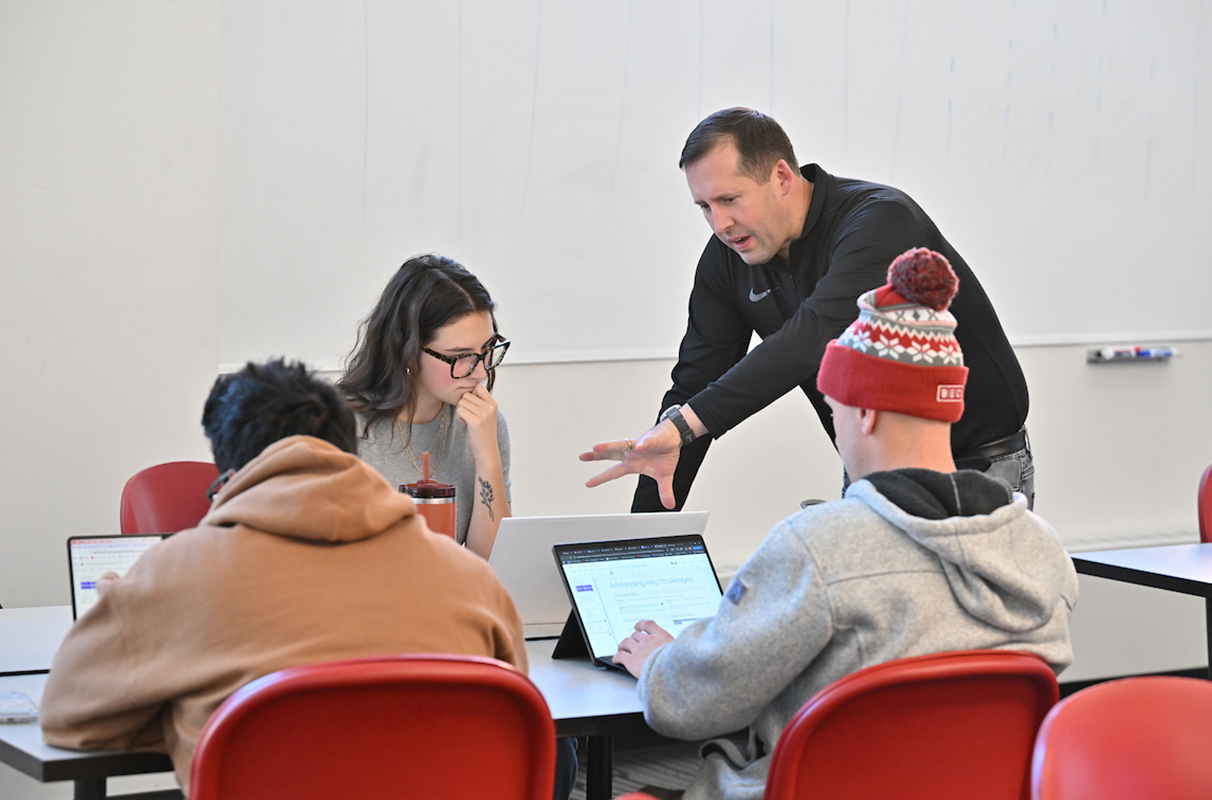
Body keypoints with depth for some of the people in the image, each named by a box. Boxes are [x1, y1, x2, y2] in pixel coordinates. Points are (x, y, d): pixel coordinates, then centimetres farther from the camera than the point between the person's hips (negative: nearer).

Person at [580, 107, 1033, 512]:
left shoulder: (881, 221, -26)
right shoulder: (728, 259, -4)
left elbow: (815, 339, -40)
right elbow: (695, 387, -2)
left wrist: (682, 425, -49)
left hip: (979, 464, -6)